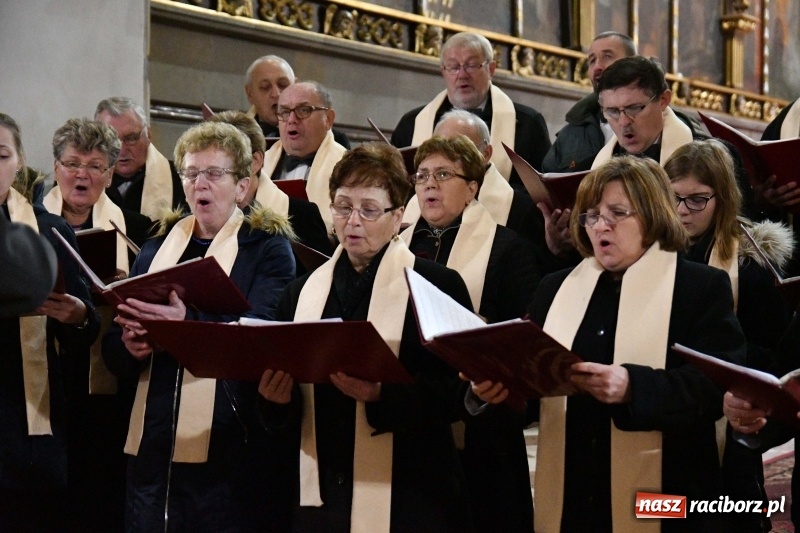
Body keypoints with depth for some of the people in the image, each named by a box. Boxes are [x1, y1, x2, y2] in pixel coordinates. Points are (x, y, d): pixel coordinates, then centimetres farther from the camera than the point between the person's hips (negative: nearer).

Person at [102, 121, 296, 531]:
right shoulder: (156, 247, 15)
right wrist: (129, 344, -11)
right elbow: (112, 351, 12)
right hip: (152, 444, 5)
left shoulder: (268, 248, 2)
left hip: (228, 450, -4)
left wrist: (188, 325, -31)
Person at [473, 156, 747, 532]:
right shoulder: (555, 288, 13)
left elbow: (719, 385, -13)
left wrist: (632, 386, -27)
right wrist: (498, 386, -10)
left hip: (661, 498, -4)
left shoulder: (703, 287, -1)